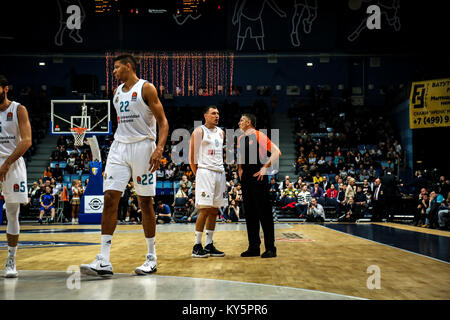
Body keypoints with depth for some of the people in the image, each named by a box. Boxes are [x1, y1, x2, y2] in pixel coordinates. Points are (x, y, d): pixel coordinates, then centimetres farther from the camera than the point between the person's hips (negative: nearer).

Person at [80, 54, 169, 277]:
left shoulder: (146, 88, -4)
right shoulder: (117, 92, 16)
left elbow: (162, 121, -9)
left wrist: (159, 148, -21)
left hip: (142, 146, -6)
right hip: (119, 148, 6)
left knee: (145, 202, 1)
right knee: (110, 198, -7)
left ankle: (151, 258, 14)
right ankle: (104, 262, -9)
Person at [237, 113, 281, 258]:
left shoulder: (259, 135, -6)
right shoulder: (240, 139, 16)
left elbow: (277, 152, -11)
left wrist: (265, 167, -13)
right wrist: (240, 170, 14)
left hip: (258, 177, -8)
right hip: (246, 179, 8)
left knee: (264, 212, -6)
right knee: (249, 212, 8)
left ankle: (270, 248, -3)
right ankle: (253, 247, 15)